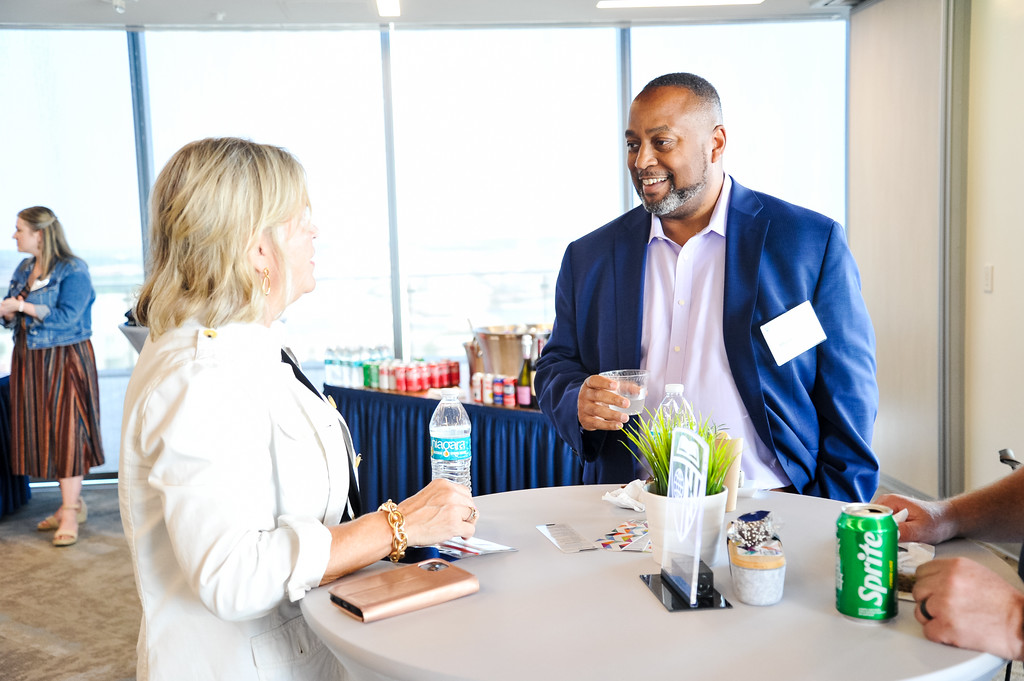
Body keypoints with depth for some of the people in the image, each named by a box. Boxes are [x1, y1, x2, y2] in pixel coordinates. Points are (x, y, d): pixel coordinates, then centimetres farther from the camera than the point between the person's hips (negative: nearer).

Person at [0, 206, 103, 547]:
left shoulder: (73, 271, -11)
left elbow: (67, 316, -21)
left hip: (64, 361, -8)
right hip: (30, 361, 8)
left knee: (65, 430, -6)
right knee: (41, 430, 8)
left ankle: (70, 513, -3)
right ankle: (74, 501, 18)